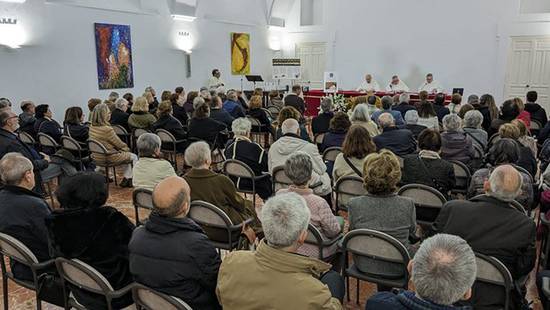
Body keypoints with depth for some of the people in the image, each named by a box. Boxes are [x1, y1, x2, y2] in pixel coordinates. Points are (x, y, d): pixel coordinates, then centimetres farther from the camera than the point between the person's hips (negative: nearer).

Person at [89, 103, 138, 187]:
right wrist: (126, 148, 7)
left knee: (127, 155, 29)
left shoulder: (92, 127, -2)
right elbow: (119, 144, -15)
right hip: (109, 157, -8)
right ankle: (127, 179, 15)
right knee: (133, 157, 12)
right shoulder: (107, 129, -28)